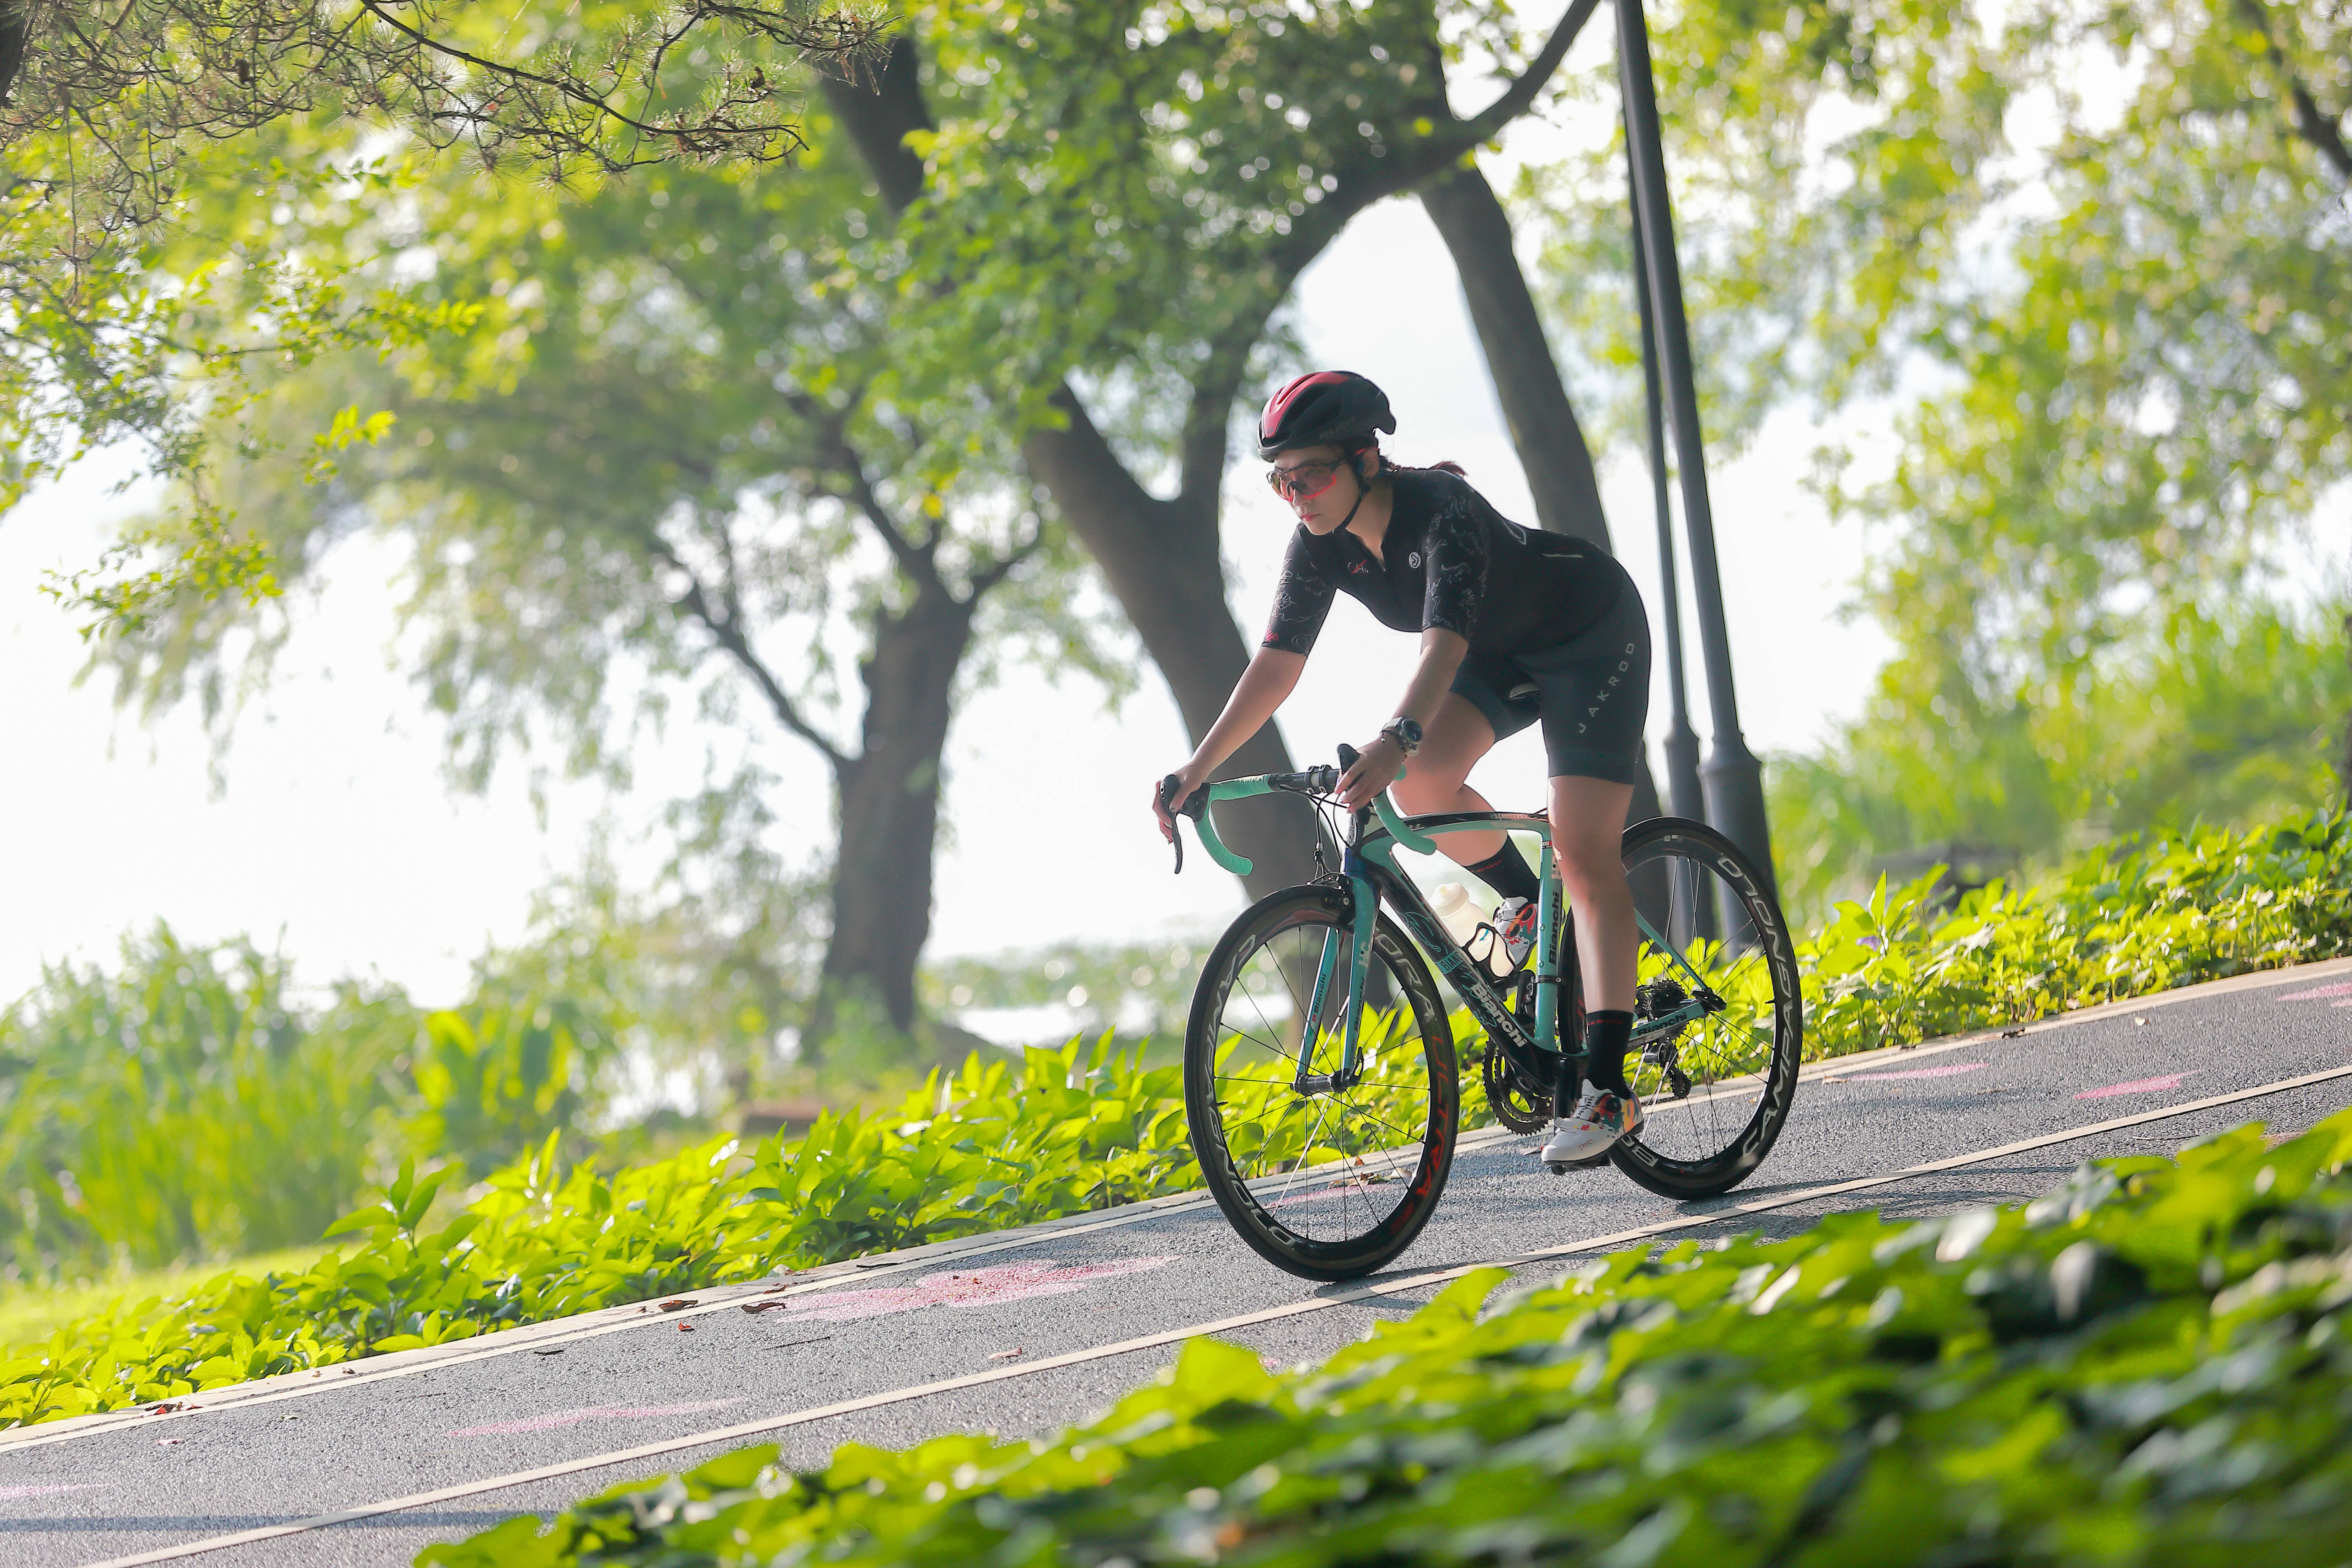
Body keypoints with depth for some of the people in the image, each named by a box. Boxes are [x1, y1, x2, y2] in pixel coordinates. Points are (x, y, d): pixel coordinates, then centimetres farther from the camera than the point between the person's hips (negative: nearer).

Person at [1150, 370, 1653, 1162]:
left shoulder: (1443, 511, -36)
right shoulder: (1323, 546, -16)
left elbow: (1445, 644, -50)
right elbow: (1277, 662, -16)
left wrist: (1397, 739, -66)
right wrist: (1201, 764, -26)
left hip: (1592, 636, -7)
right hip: (1502, 651, 7)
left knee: (1585, 852, -18)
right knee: (1422, 783, -20)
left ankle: (1606, 1087, -22)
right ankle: (1525, 899, 10)